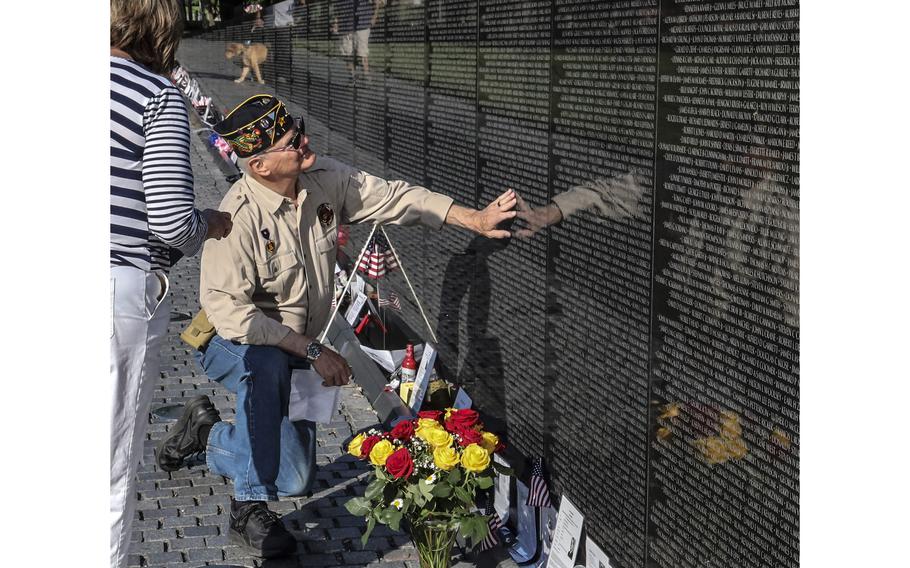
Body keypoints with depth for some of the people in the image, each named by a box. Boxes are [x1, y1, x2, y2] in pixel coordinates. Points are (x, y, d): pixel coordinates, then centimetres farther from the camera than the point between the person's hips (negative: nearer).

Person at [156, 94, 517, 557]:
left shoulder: (327, 180, -12)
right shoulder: (238, 217, -30)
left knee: (295, 479, 6)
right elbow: (228, 310, -31)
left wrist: (476, 220, -11)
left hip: (294, 351, 6)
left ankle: (208, 432, 32)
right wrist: (312, 351, -28)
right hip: (232, 344, -6)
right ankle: (251, 505, -28)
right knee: (266, 364, -43)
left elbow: (395, 198, -3)